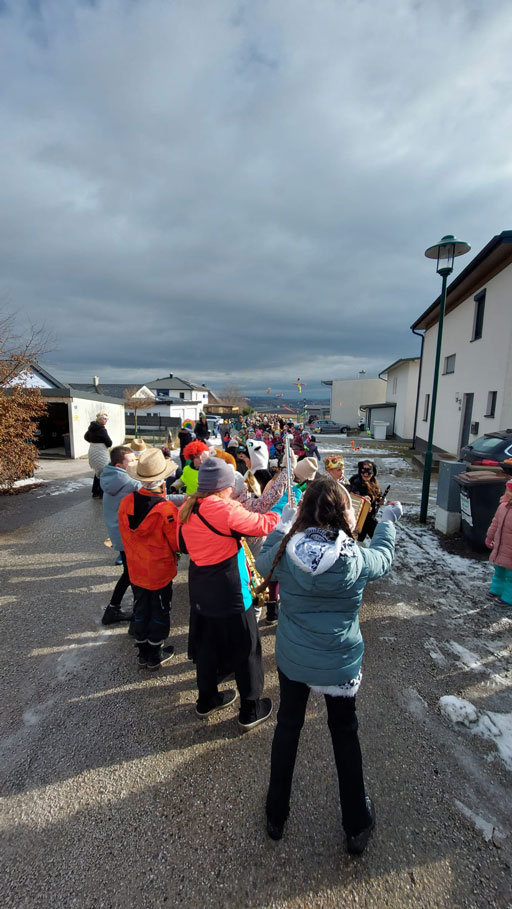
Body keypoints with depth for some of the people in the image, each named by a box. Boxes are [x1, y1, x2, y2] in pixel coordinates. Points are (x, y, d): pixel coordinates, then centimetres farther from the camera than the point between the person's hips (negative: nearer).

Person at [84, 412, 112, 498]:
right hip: (100, 453, -9)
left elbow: (86, 437, 24)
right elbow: (109, 442, -17)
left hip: (92, 451, 9)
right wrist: (109, 445, 4)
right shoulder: (101, 429, -17)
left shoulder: (92, 427, 8)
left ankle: (95, 492, 26)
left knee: (97, 472, 19)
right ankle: (102, 493, 7)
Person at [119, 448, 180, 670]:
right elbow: (177, 543, -18)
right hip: (160, 571, -4)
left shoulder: (126, 502, -13)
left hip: (136, 570, 5)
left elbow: (125, 536, 1)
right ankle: (156, 656, 32)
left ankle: (143, 652, 39)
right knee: (159, 612, 16)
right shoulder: (166, 509, -29)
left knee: (140, 610, 21)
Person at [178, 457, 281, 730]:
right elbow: (262, 524, -16)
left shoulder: (186, 510, -2)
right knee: (245, 649, 12)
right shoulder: (225, 510, -25)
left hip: (200, 589, 7)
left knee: (206, 644, 24)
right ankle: (250, 711, 28)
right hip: (229, 592, -7)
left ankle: (207, 700, 43)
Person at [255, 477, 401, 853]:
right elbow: (384, 559, 1)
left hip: (292, 659, 1)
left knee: (288, 727, 25)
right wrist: (388, 522, 16)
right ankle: (357, 825, 45)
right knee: (345, 734, 24)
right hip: (340, 664, -1)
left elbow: (262, 564, 2)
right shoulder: (356, 559, -23)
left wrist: (279, 529, 10)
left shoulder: (284, 551, -21)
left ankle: (276, 816, 46)